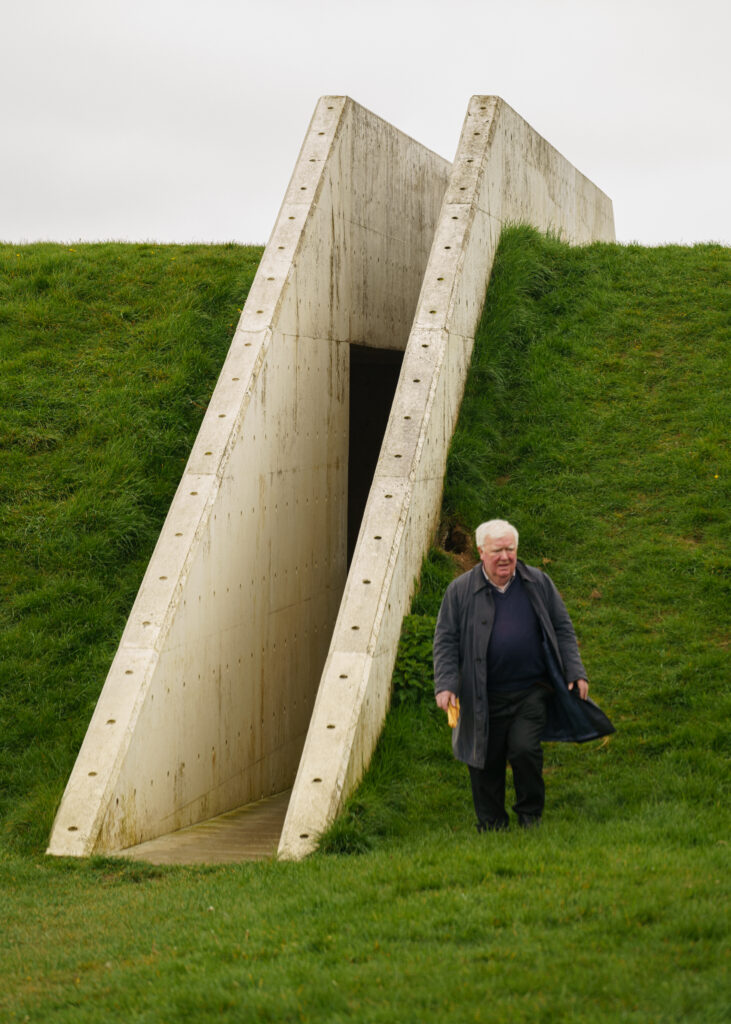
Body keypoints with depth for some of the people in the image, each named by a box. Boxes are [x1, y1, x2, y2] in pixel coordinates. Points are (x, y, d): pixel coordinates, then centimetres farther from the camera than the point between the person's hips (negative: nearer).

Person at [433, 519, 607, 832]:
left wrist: (575, 672, 4)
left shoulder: (538, 583, 5)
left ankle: (530, 815, 10)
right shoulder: (461, 591, 1)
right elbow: (445, 640, 3)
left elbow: (562, 629, 11)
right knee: (486, 762, 4)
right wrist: (445, 684, -7)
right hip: (484, 698, 0)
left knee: (524, 750, -14)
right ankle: (491, 825, 22)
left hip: (531, 692, 0)